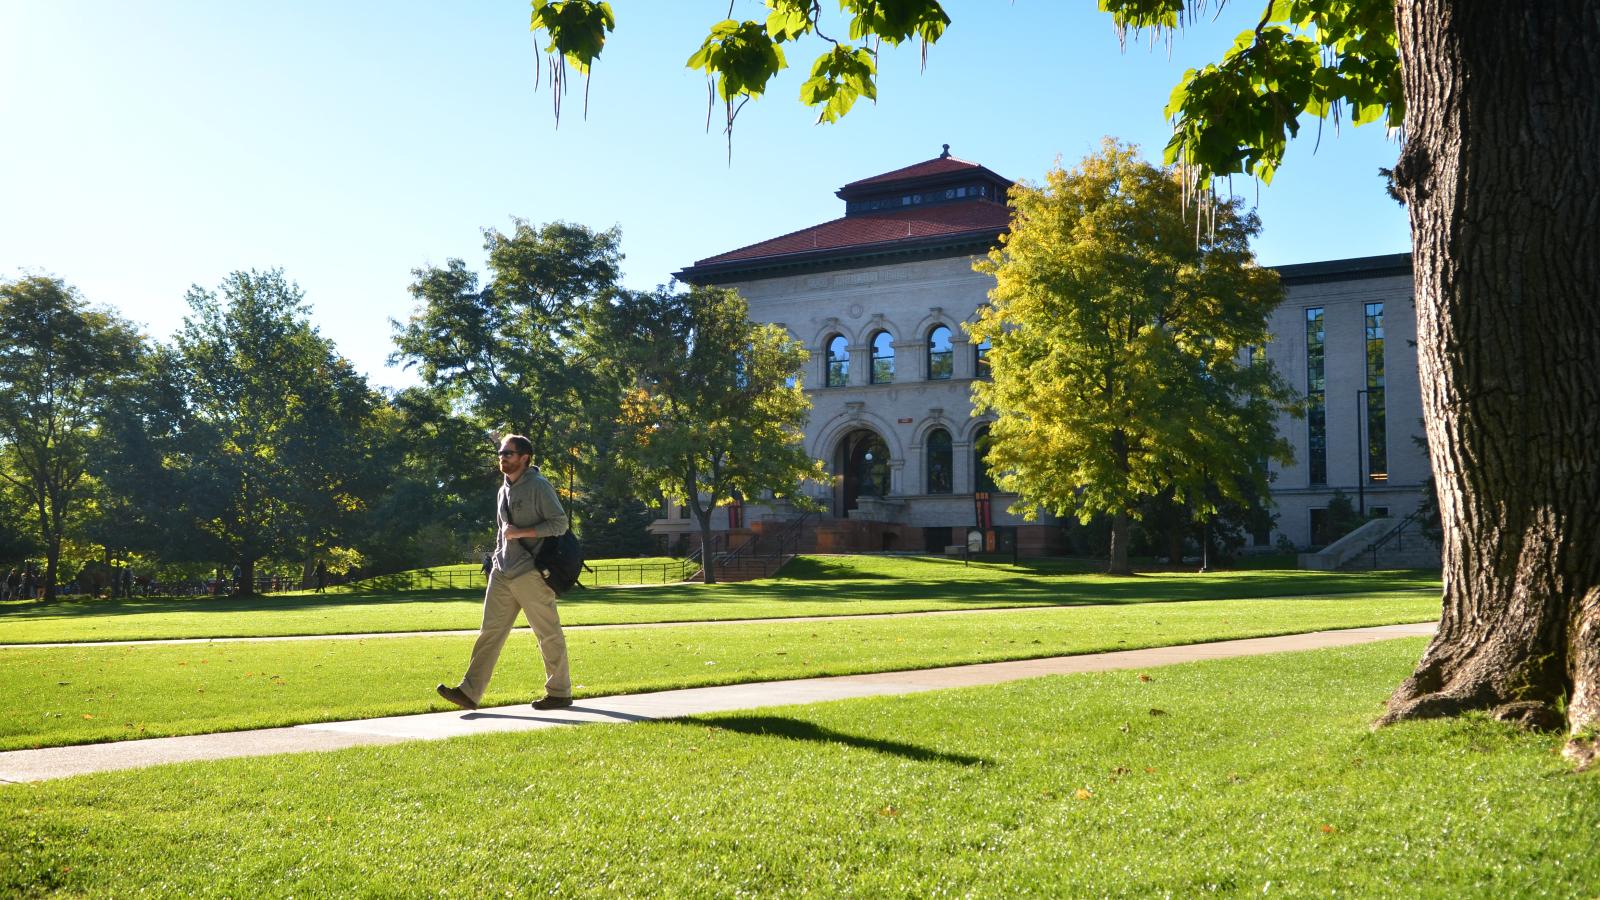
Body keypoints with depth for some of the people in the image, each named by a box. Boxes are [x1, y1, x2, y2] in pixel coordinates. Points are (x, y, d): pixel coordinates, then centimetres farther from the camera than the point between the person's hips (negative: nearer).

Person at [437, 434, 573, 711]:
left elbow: (560, 523, -13)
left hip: (531, 574, -8)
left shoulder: (538, 486, -7)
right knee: (490, 632, 2)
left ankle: (559, 692, 12)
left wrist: (520, 532, -16)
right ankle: (469, 692, 0)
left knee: (548, 634, 1)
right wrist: (497, 561, 21)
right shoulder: (504, 491, 17)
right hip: (502, 574, 8)